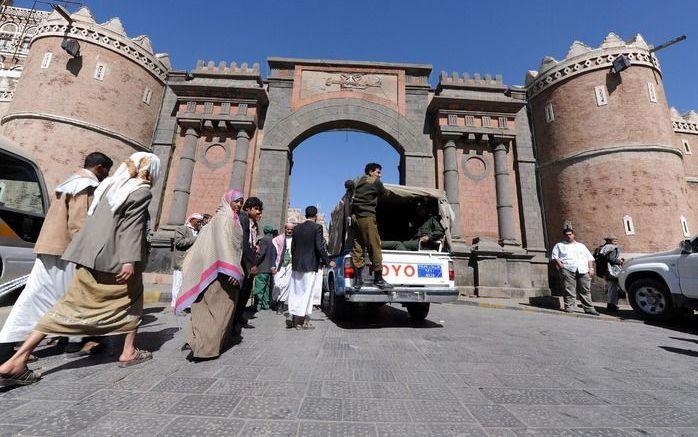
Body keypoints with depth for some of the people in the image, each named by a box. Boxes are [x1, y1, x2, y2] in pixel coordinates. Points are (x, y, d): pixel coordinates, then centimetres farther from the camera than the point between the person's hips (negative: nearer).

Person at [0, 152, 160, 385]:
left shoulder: (111, 183, 16)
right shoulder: (142, 191, -8)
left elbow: (95, 217, 20)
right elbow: (132, 225, -18)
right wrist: (130, 259, -21)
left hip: (90, 253, 7)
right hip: (114, 256, -7)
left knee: (73, 303, 10)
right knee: (131, 298, 12)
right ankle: (129, 352, 18)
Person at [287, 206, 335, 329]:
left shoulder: (296, 228, 9)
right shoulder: (317, 227, -8)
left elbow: (292, 247, 12)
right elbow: (319, 247, -15)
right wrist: (328, 261, -5)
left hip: (296, 265, 6)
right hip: (310, 265, -5)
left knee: (295, 291, 14)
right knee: (306, 292, 2)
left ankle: (292, 317, 18)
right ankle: (301, 321, 8)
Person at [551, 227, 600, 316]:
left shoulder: (581, 246, 26)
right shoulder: (559, 245, 15)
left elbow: (589, 258, 22)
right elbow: (555, 256, 4)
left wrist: (591, 268, 9)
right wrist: (561, 265, -9)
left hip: (583, 271, 3)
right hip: (568, 270, -3)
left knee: (585, 291, 2)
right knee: (569, 290, -7)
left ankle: (589, 309, 7)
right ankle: (569, 307, -5)